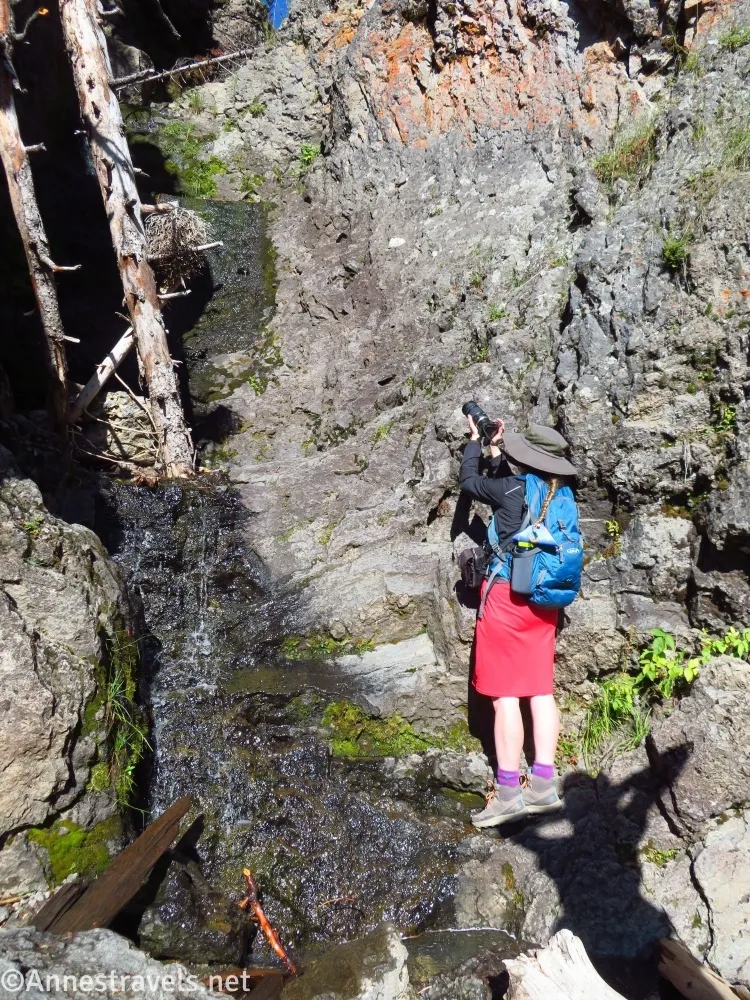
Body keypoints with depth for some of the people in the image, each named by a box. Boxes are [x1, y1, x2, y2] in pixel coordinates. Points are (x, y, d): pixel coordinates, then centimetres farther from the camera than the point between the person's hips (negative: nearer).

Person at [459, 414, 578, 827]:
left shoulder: (510, 488, -12)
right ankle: (544, 785, 11)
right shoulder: (560, 495, 6)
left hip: (506, 595, -7)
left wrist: (476, 442, 20)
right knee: (540, 689, 8)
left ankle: (508, 791, 0)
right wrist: (497, 451, 24)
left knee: (504, 692, -3)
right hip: (544, 599, 7)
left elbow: (469, 481, 6)